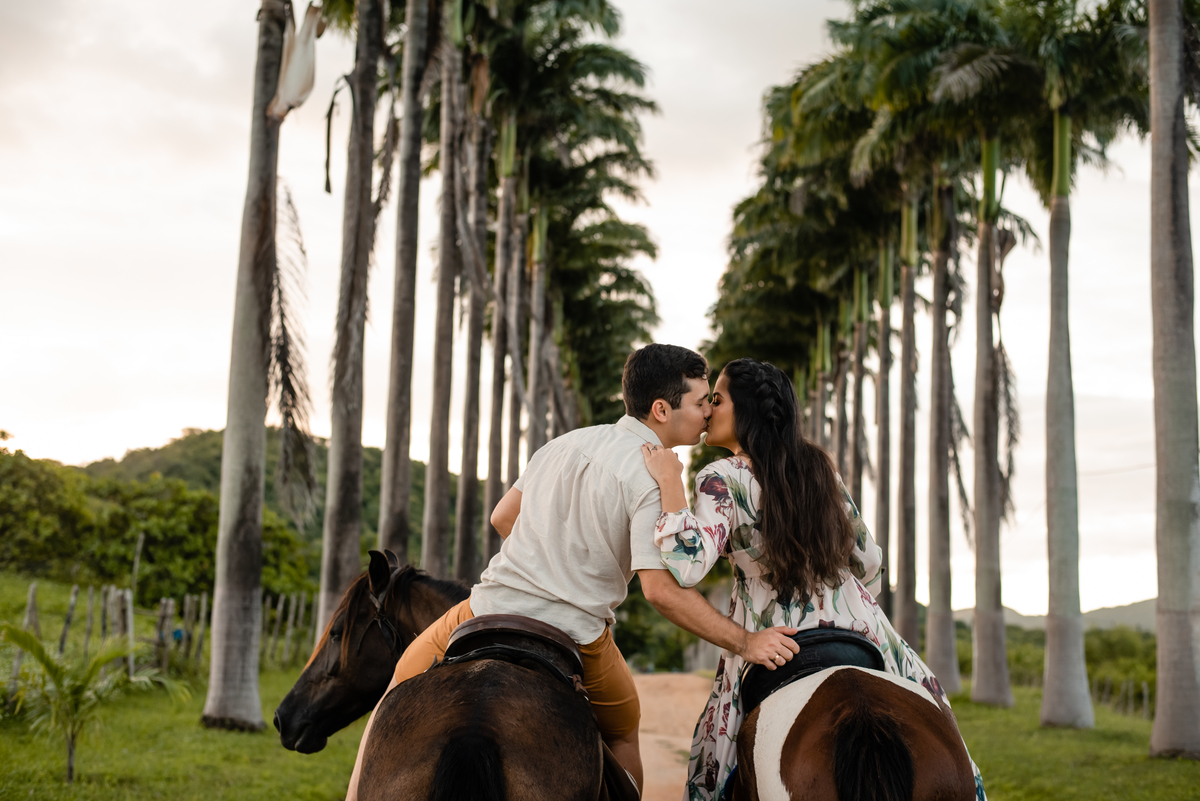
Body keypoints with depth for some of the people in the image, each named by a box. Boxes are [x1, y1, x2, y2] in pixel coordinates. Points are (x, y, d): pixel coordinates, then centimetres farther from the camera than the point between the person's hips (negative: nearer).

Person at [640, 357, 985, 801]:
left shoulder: (721, 481, -12)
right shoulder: (821, 470, 5)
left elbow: (686, 567, -27)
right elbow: (869, 561, 11)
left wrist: (670, 482, -19)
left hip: (774, 651, -4)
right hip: (859, 637, 4)